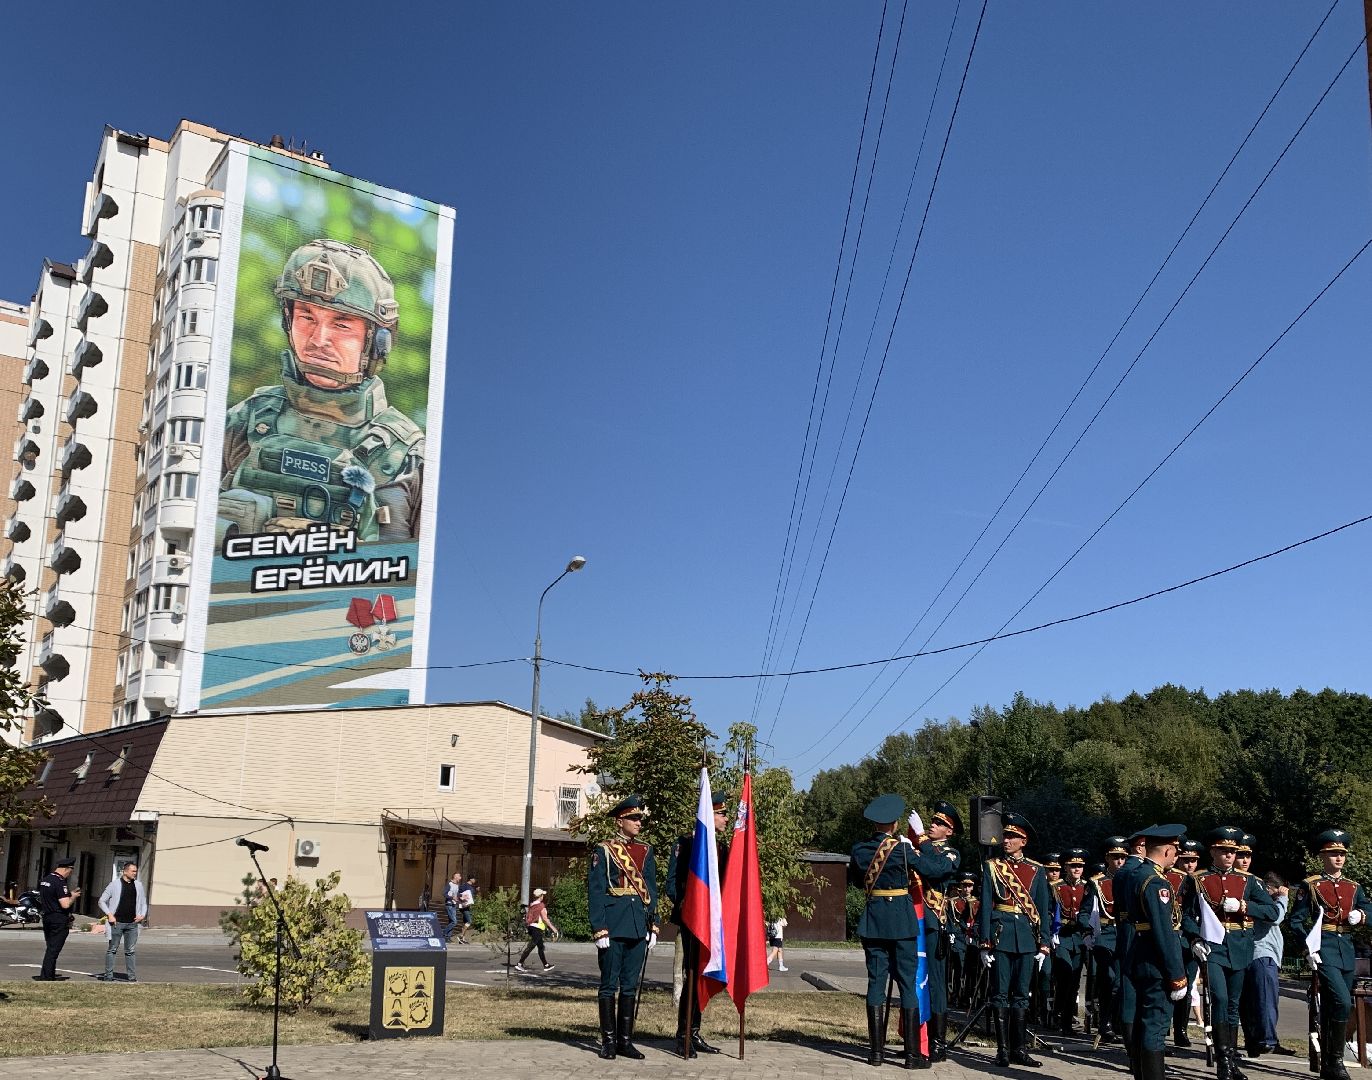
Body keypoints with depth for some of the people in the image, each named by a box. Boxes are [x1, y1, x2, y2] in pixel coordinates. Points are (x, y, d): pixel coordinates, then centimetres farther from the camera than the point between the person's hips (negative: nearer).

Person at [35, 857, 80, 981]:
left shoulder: (45, 879, 10)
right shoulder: (60, 882, -19)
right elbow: (65, 904, -24)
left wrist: (69, 893, 20)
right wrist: (73, 896, -4)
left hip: (47, 918, 9)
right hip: (59, 920, -9)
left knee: (50, 948, 18)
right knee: (53, 950, -3)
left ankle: (49, 974, 24)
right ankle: (46, 977, -2)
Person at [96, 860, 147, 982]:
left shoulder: (138, 885, 10)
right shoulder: (115, 884, -2)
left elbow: (143, 902, 19)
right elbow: (102, 901, 1)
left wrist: (142, 915, 2)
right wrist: (109, 915, -9)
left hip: (132, 923, 3)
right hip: (117, 922, -3)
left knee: (130, 951, 6)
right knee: (112, 950, 2)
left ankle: (132, 976, 8)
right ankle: (108, 976, 8)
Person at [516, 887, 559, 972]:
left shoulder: (531, 905, 11)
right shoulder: (541, 905, -12)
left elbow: (528, 917, 14)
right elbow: (545, 919, -14)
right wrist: (552, 927, -7)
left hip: (531, 927, 9)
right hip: (538, 928, -9)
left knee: (541, 947, 16)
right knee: (530, 947, -10)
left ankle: (546, 965, 23)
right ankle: (519, 964, -15)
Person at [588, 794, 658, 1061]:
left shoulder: (646, 851, 13)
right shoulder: (603, 850, -2)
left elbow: (652, 890, 15)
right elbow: (595, 892, -6)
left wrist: (653, 926, 8)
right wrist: (599, 929, -12)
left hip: (639, 927, 5)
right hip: (613, 925, -4)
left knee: (631, 985, 7)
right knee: (609, 984, 2)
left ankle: (626, 1040, 14)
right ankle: (608, 1040, 9)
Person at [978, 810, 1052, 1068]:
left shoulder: (1037, 870, 8)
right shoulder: (992, 866, 3)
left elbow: (1044, 910, 9)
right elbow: (985, 905, 0)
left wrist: (1044, 945, 3)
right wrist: (985, 943, -6)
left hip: (1027, 937, 2)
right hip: (1000, 935, -2)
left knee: (1021, 994, 6)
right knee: (1001, 993, 0)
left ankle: (1020, 1049, 12)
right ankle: (1002, 1050, 5)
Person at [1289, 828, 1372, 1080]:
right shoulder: (1310, 886, 0)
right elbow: (1296, 920, -3)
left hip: (1347, 948, 5)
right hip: (1324, 948, -5)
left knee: (1330, 1007, 10)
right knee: (1342, 1002, -19)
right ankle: (1335, 1059, -10)